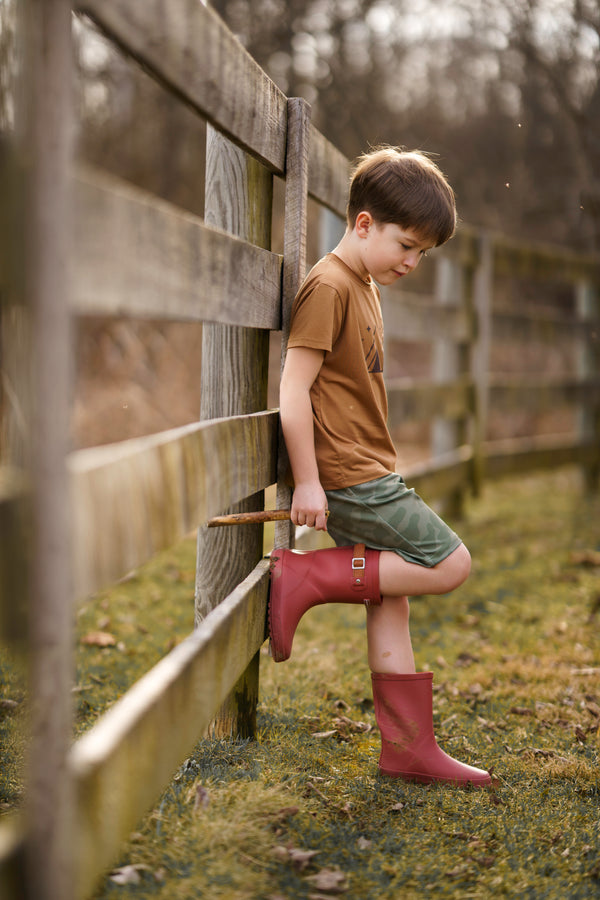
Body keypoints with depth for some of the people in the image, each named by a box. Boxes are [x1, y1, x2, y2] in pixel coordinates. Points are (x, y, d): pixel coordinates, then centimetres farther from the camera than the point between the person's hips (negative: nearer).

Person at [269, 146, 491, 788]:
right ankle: (306, 578, -6)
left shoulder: (364, 287, 17)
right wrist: (307, 482, -19)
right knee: (450, 565, -7)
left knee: (389, 602, 10)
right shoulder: (329, 287, -14)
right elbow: (293, 390, -19)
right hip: (349, 478, -10)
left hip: (364, 476, 10)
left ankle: (408, 747, 15)